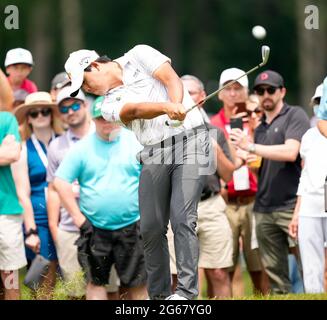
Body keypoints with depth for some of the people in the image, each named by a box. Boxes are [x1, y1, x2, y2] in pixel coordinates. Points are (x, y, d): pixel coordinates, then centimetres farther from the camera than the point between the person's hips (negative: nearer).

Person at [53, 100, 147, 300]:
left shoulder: (136, 143, 1)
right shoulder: (82, 148, 2)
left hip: (131, 228, -1)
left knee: (137, 283, 0)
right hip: (95, 229, 1)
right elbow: (61, 183, 0)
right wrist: (79, 218, -5)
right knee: (96, 281, 3)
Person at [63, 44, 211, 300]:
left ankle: (186, 292, -19)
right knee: (151, 227, -2)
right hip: (155, 158, 5)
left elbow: (172, 80, -5)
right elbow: (134, 110, -10)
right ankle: (159, 296, 7)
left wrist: (176, 110, -25)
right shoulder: (110, 106, 11)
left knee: (182, 219, -15)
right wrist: (166, 107, -30)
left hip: (190, 140, -5)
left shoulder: (139, 56, 8)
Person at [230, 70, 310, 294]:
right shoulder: (260, 128, 22)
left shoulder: (295, 116, 1)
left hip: (291, 205, -7)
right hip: (264, 208, 7)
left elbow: (290, 152, -14)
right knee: (275, 273, 6)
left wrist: (251, 147, -12)